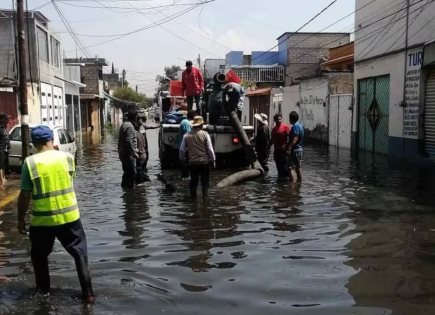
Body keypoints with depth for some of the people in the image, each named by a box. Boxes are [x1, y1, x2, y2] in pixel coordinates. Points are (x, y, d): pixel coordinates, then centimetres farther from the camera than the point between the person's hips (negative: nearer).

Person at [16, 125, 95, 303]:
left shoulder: (30, 163, -11)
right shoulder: (68, 157, -4)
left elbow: (25, 196, -8)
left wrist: (20, 220, 4)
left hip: (41, 219, -1)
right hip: (69, 216, 1)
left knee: (39, 256, 23)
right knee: (80, 253, 11)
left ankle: (43, 289, 34)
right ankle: (88, 293, 10)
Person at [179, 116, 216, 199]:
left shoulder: (186, 136, 0)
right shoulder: (205, 134, -6)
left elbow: (182, 150, 4)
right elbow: (210, 149, -6)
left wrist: (182, 159, 18)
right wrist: (213, 159, 4)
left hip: (192, 162, 2)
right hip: (204, 162, -2)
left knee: (193, 182, 13)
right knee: (205, 182, 9)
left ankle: (193, 197, 16)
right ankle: (205, 197, 7)